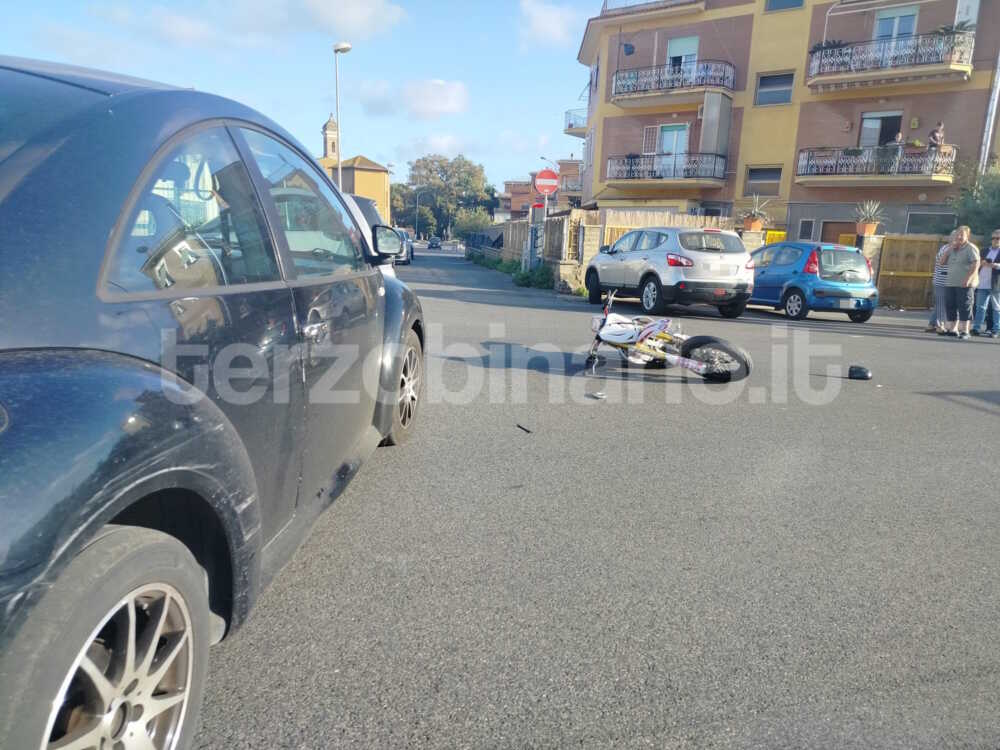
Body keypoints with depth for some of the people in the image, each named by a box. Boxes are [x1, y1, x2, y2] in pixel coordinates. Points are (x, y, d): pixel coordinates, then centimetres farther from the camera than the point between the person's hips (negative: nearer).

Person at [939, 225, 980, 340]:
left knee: (964, 307, -6)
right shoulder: (952, 249, 17)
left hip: (965, 284, -7)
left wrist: (968, 278, -23)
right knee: (951, 307, 7)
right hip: (950, 283, 7)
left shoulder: (971, 248, -5)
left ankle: (964, 331, -4)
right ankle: (953, 329, 15)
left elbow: (976, 264, -13)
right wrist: (949, 249, 1)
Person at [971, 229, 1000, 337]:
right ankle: (976, 328, 5)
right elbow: (978, 265, 20)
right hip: (982, 284, 4)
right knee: (980, 307, 4)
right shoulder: (985, 251, 18)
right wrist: (981, 263, -1)